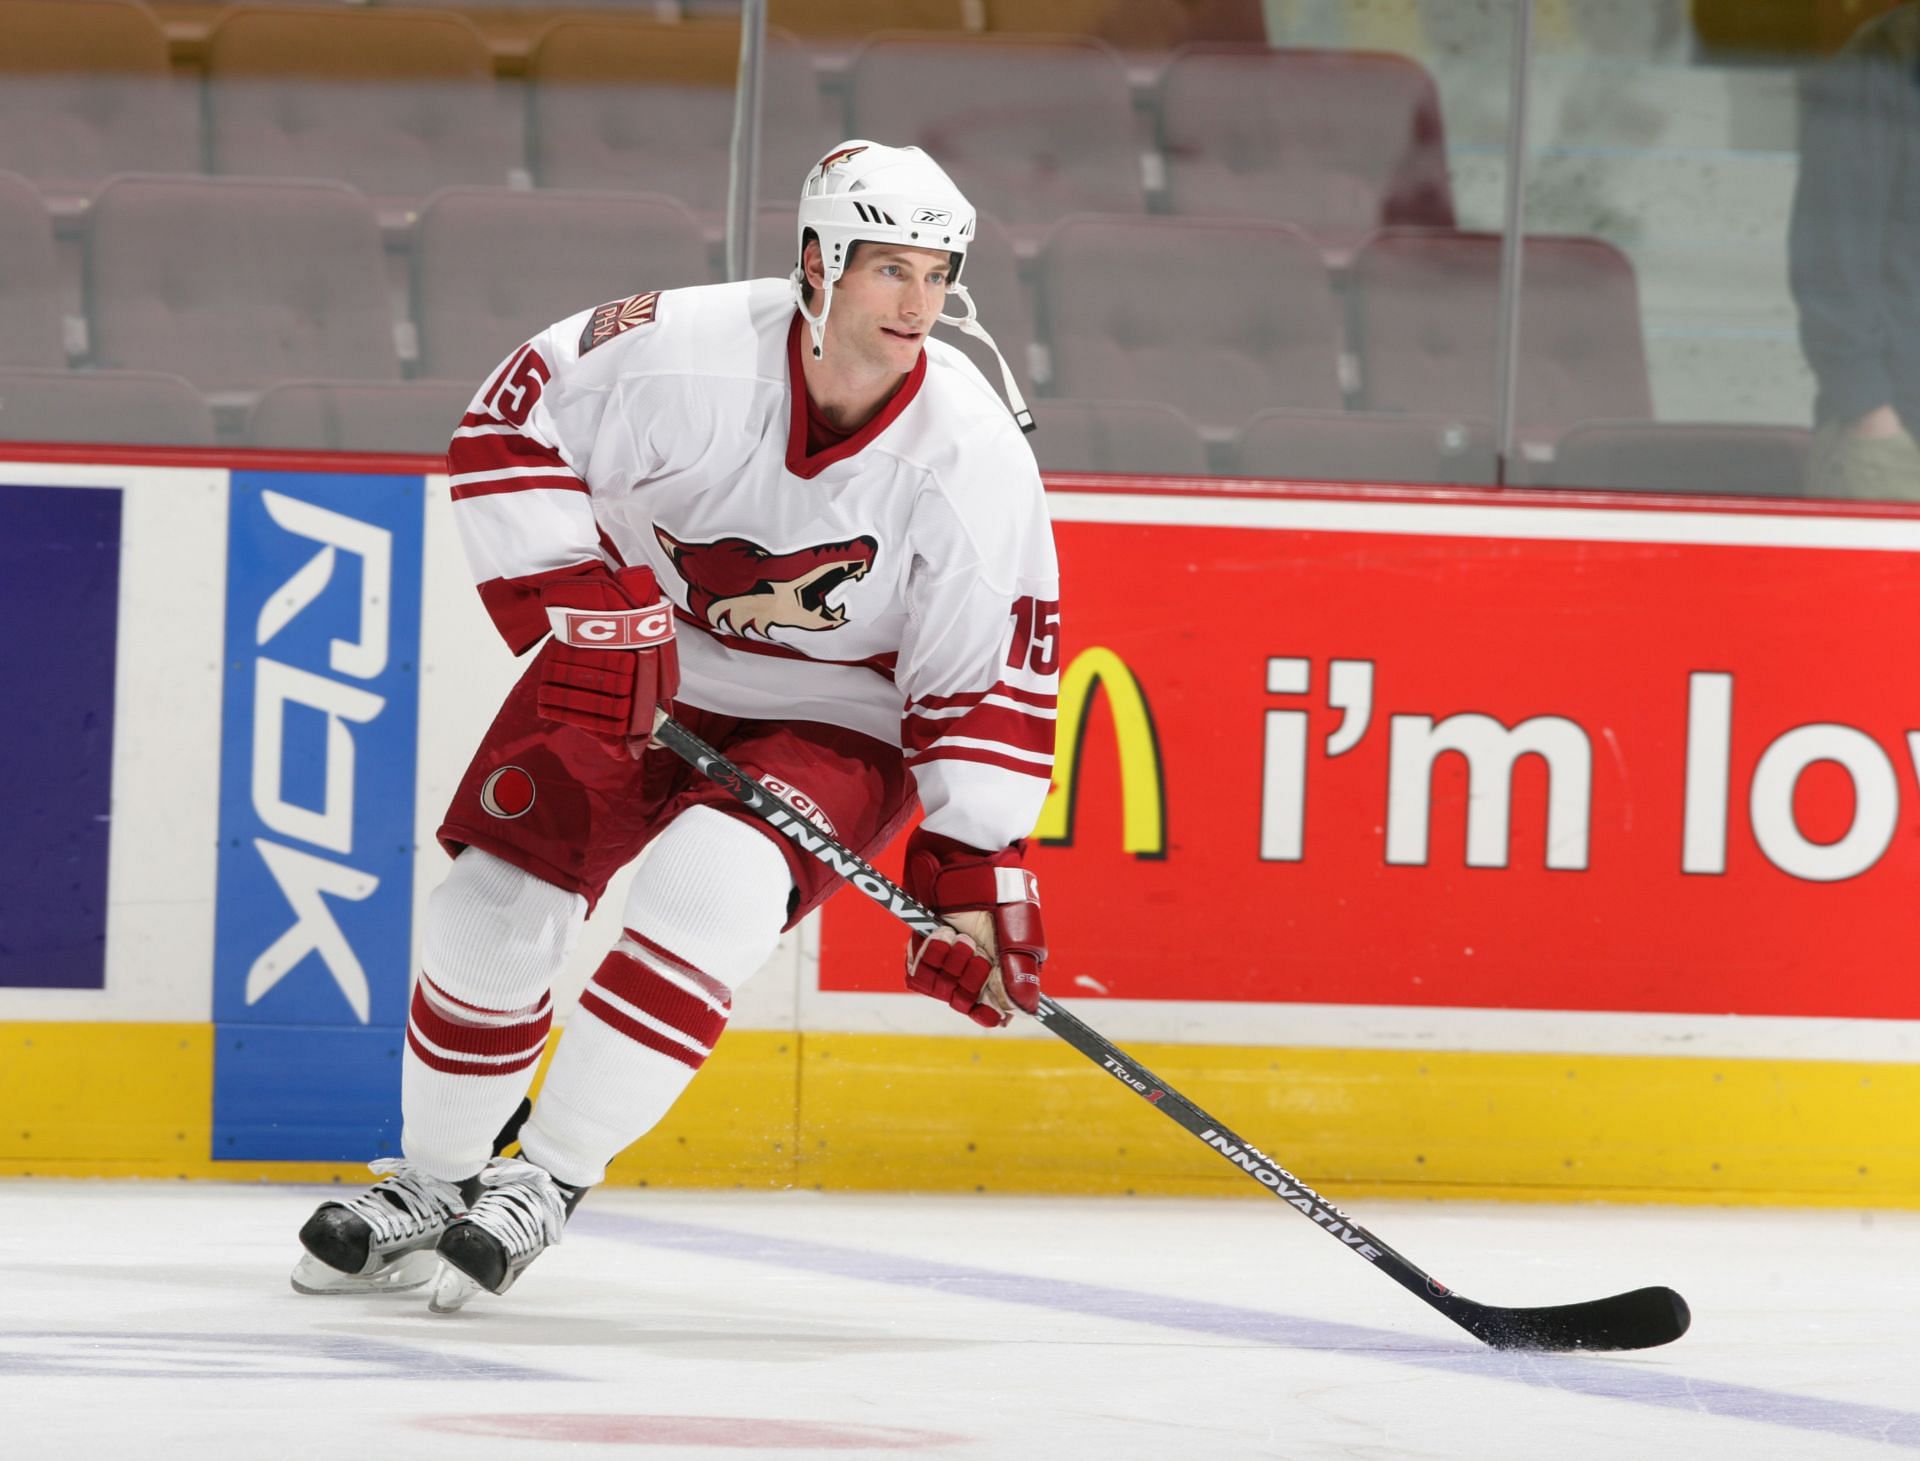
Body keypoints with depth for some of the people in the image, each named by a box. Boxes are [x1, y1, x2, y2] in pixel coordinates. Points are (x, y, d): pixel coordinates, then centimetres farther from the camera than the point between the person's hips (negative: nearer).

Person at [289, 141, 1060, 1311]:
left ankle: (546, 1182, -17)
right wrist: (579, 605, -22)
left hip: (835, 722, -1)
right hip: (636, 666, 2)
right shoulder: (689, 353, -25)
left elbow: (990, 680, -14)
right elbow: (512, 426, -13)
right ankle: (432, 1179, 16)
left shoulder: (974, 456, -22)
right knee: (500, 896, -9)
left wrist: (975, 873, -16)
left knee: (713, 884, -29)